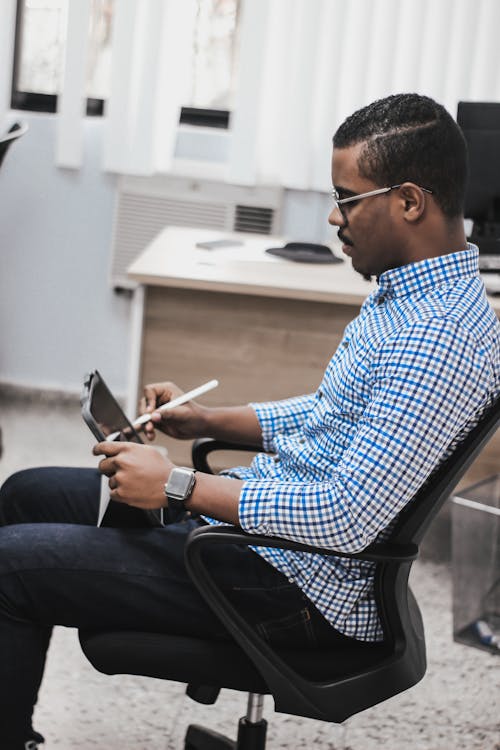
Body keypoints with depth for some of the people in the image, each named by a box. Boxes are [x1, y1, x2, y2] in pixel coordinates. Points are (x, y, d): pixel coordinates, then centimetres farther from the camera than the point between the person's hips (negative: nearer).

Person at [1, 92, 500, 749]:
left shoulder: (439, 338, -27)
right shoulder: (406, 291, 7)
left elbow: (349, 519, -31)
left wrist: (179, 487, -23)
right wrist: (207, 420, 8)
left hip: (301, 585, -11)